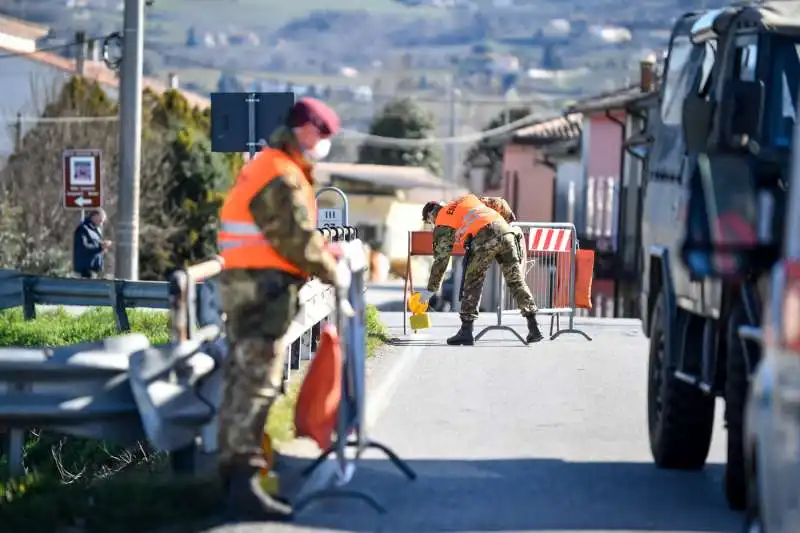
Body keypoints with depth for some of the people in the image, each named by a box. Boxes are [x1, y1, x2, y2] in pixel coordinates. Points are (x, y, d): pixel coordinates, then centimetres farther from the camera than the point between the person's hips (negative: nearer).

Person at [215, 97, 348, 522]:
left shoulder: (268, 166, 19)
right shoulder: (282, 178, -15)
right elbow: (298, 240, -17)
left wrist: (328, 252, 16)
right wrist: (332, 272, -5)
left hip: (247, 285, 11)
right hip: (263, 287, -11)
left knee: (243, 379, 14)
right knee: (257, 382, -15)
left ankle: (233, 470, 20)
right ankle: (244, 485, -20)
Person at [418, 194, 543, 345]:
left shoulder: (442, 222, 20)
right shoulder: (467, 199, 35)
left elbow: (441, 259, 18)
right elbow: (500, 203, 33)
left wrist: (430, 290, 24)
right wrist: (510, 216, 54)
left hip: (483, 238, -5)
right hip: (505, 230, 5)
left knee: (473, 283, 8)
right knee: (516, 282, 9)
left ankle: (466, 331, 6)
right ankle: (533, 328, 3)